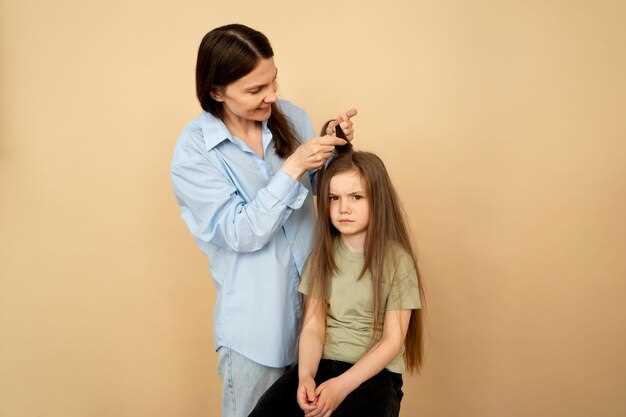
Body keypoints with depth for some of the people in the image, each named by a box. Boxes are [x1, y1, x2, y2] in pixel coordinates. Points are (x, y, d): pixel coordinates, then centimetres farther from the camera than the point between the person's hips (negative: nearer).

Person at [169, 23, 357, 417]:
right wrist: (293, 167, -26)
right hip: (255, 318, -4)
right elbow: (242, 234, -20)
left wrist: (334, 147, -12)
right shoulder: (194, 149, -16)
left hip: (312, 293, 4)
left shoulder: (291, 116, -4)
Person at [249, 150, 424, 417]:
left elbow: (393, 340, -7)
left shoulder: (397, 260, -5)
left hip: (374, 372, -3)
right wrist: (305, 375, -17)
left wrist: (342, 385, -18)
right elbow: (313, 325, 1)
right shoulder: (323, 254, 7)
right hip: (320, 363, 3)